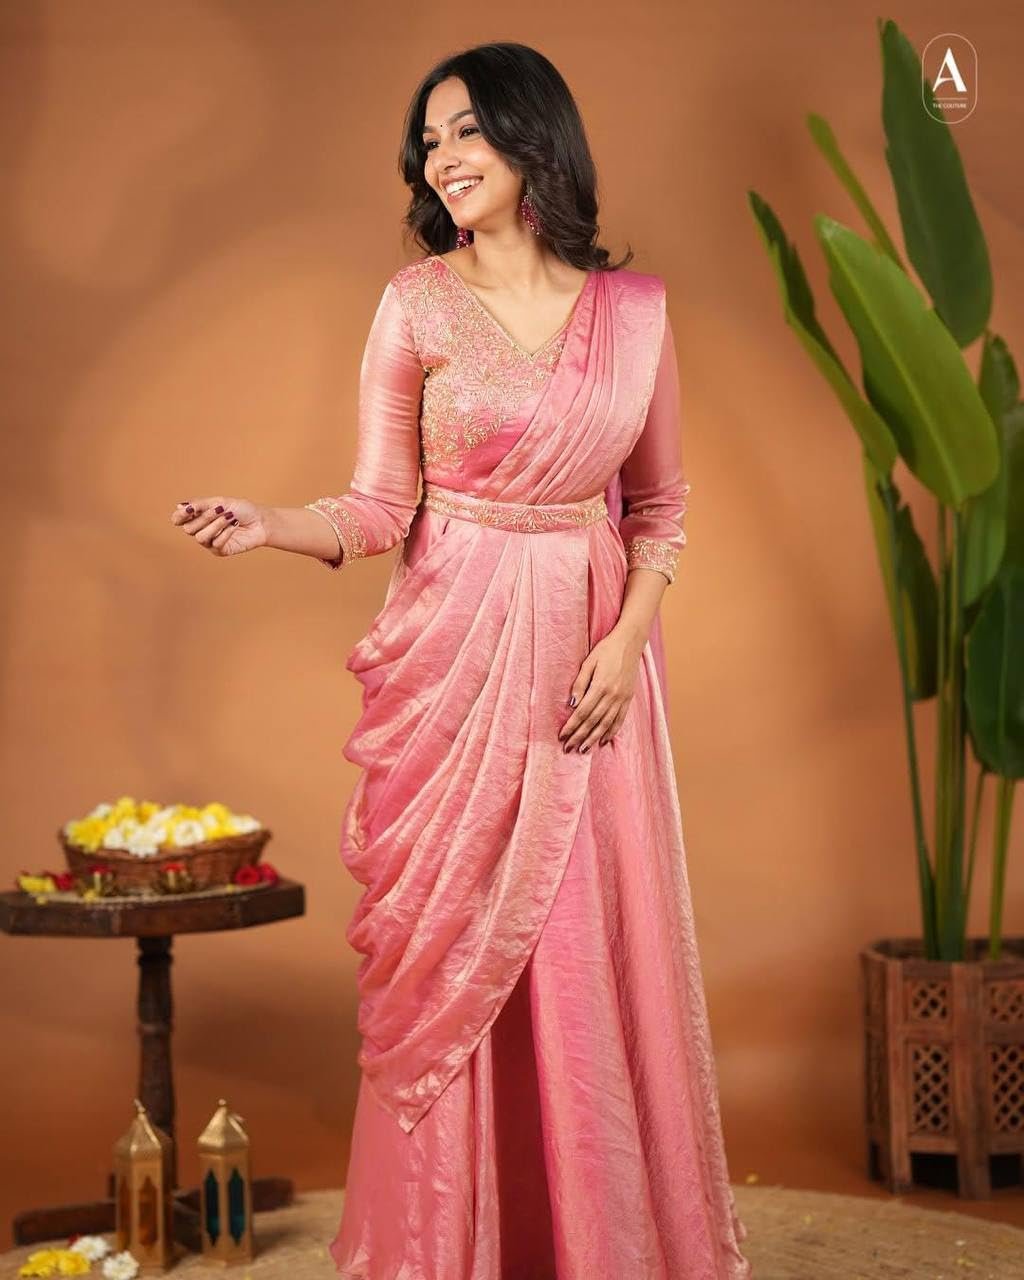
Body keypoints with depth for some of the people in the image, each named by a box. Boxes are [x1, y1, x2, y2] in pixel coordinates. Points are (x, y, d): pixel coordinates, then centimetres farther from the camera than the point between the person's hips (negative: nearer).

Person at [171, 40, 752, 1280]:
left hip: (593, 655, 1)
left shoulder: (633, 305, 4)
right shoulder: (417, 303, -1)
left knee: (599, 953, 5)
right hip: (459, 655, -1)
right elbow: (381, 510, -3)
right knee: (454, 954, 4)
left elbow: (661, 502, 9)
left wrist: (627, 638, -5)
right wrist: (268, 525, -21)